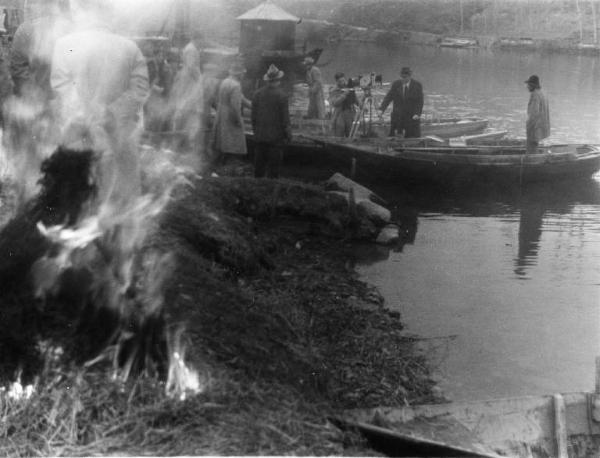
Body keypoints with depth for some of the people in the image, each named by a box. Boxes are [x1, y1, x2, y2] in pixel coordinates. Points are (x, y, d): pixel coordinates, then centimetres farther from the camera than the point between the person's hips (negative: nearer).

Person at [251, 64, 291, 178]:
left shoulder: (257, 93, 2)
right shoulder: (281, 95, -12)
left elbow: (253, 115, 7)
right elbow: (285, 117, -9)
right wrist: (288, 134, 2)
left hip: (259, 136, 4)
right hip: (275, 136, -4)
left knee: (259, 164, 10)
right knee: (273, 165, 0)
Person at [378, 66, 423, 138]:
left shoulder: (417, 85, -3)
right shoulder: (395, 84, 0)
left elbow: (420, 101, -4)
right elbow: (388, 97, -6)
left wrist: (417, 114, -20)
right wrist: (381, 109, -20)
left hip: (412, 117, -1)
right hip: (397, 116, 1)